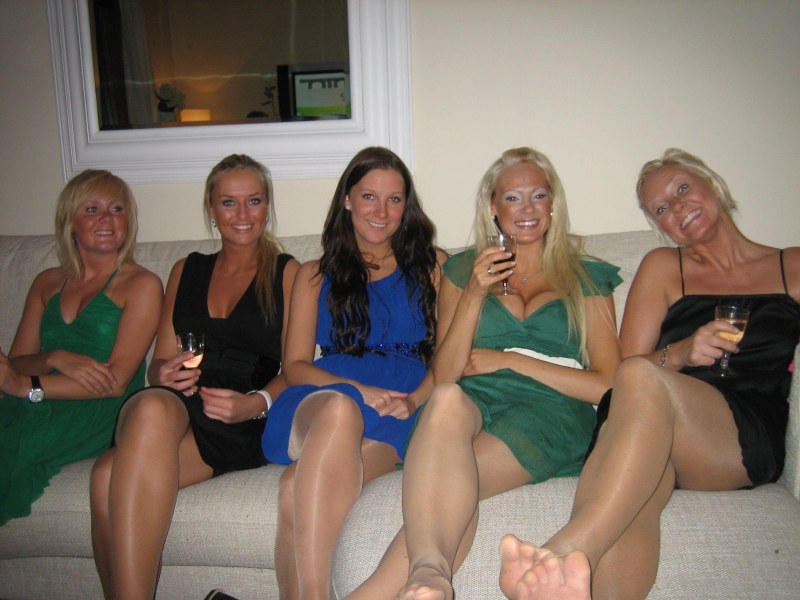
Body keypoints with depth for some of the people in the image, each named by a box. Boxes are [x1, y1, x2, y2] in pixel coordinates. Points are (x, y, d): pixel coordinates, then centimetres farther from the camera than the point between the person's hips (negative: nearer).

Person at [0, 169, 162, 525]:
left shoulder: (141, 284, 3)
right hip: (37, 407, 5)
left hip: (100, 414, -4)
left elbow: (116, 382, -7)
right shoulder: (47, 283, 21)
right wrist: (56, 359, -10)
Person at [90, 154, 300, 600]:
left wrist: (256, 403, -16)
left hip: (245, 427, -3)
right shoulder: (187, 271, 24)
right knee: (152, 405, -35)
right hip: (175, 410, 3)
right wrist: (165, 375, -4)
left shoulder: (289, 274, 12)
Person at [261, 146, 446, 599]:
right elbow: (295, 365, 12)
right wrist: (356, 389, -8)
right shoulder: (316, 274, 24)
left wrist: (413, 400, -9)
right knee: (339, 409, -40)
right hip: (321, 400, 1)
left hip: (400, 413, -1)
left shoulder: (432, 266, 22)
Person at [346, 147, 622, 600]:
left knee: (449, 478, -35)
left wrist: (511, 360, 2)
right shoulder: (463, 270, 23)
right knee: (448, 400, -40)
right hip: (474, 402, 1)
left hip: (550, 412, 0)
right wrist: (473, 296, -2)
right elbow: (444, 377, 11)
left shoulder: (586, 278, 21)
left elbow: (608, 386, 10)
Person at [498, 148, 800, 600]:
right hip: (656, 436, 2)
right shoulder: (663, 266, 21)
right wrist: (680, 354, -7)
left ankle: (569, 548, -52)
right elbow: (626, 364, 14)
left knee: (642, 379, -35)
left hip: (751, 440, -2)